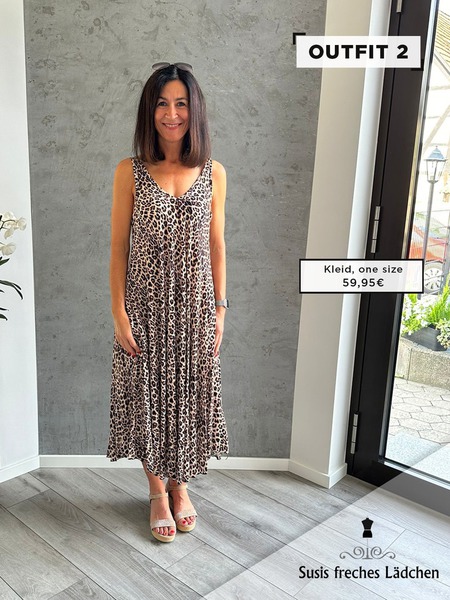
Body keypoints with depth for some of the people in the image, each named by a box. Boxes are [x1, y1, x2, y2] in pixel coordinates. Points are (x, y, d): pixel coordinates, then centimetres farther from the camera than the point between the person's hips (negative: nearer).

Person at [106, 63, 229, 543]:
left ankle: (180, 484, 37)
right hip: (146, 305, -1)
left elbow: (216, 246, 4)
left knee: (188, 394, 13)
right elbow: (118, 248, -4)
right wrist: (119, 313, -8)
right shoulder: (130, 172, -5)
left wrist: (220, 309, 2)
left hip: (194, 305, 2)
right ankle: (158, 491, 34)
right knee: (148, 395, 10)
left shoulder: (214, 173, 0)